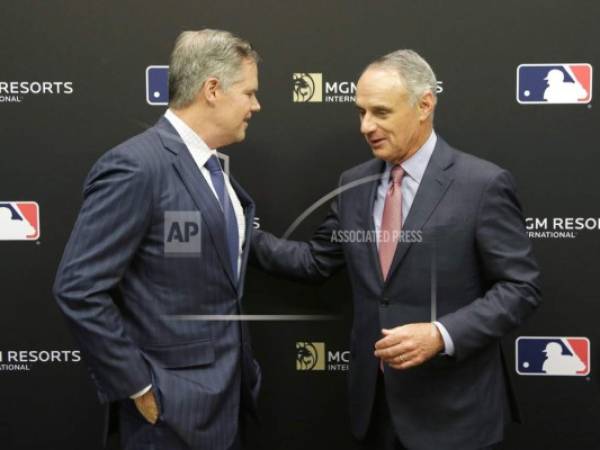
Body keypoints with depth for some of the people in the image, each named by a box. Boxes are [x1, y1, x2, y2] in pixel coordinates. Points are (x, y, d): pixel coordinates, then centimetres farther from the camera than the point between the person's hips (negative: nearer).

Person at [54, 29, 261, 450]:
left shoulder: (209, 167, 9)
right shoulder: (137, 166, -19)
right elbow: (79, 289, -22)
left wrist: (240, 373, 10)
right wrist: (139, 388, -18)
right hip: (174, 404, -8)